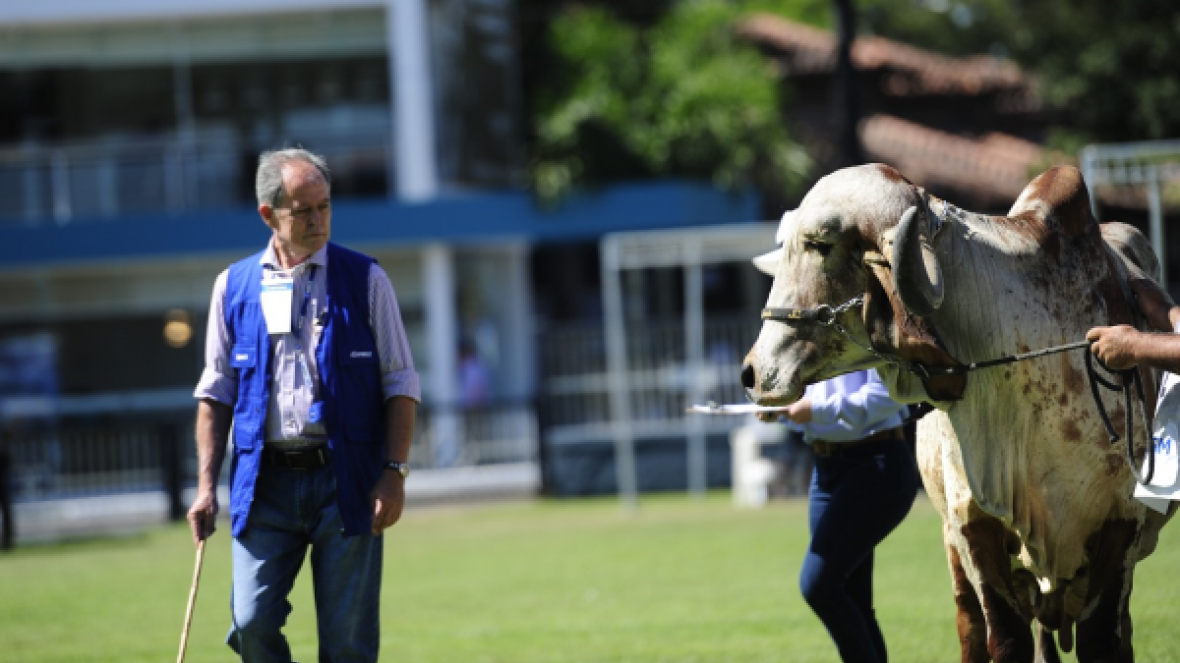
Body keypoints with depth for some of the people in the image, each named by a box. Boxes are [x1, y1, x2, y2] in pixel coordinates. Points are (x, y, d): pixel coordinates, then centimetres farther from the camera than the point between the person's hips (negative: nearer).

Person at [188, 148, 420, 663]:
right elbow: (216, 394, 13)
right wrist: (206, 485, 5)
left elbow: (401, 385, 4)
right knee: (252, 622, -7)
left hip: (346, 481, -1)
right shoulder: (234, 286, 9)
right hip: (264, 484, 1)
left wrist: (394, 471, -7)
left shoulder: (365, 280, 5)